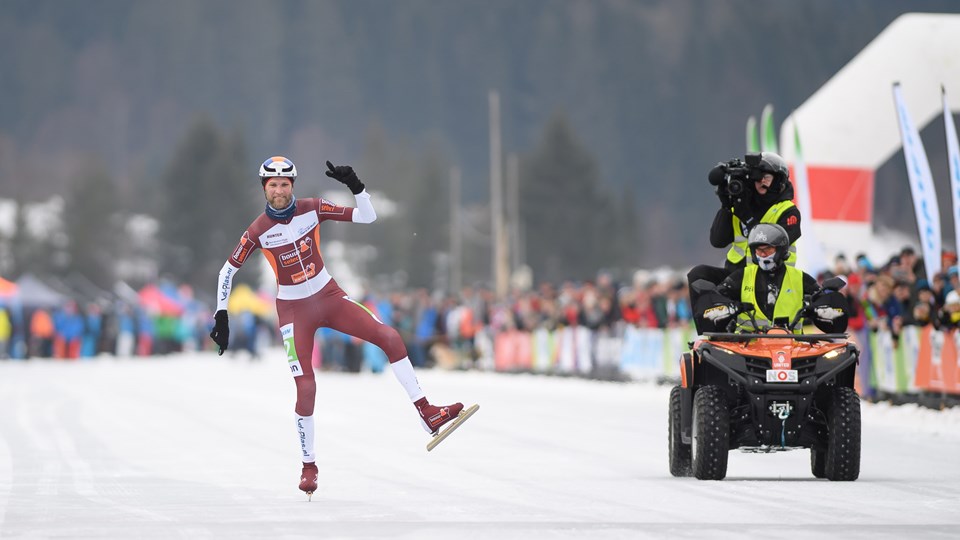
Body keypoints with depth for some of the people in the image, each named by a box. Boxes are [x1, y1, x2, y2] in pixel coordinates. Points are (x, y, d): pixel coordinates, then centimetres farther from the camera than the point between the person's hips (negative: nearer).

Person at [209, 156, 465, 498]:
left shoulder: (312, 209, -7)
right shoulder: (258, 232, -12)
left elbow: (367, 217, -6)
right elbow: (228, 270, -1)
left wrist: (355, 187, -23)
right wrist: (221, 315, -5)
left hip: (330, 297, 3)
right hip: (294, 310, -3)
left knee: (390, 337, -12)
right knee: (306, 389, -10)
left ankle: (427, 415, -6)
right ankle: (309, 466, 9)